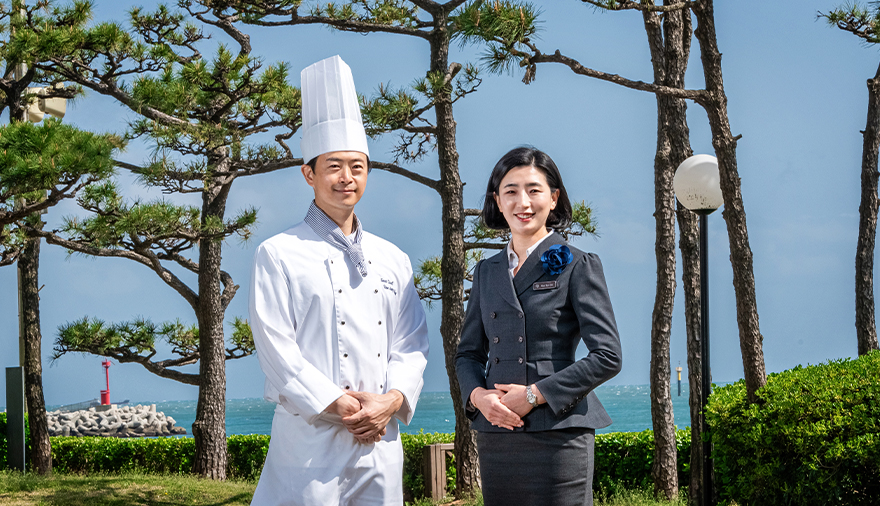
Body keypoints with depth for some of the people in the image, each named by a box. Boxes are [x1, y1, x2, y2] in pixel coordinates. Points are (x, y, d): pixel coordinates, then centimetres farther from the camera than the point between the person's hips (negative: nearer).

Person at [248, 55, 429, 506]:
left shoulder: (392, 260, 16)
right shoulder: (279, 256, 0)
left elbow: (413, 343, 12)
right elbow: (275, 346, -7)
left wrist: (392, 400, -7)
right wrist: (340, 406, -14)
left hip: (381, 442, 5)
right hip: (311, 440, -5)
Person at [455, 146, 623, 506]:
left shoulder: (577, 266, 1)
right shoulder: (487, 271, 16)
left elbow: (607, 357, -6)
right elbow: (468, 352, 18)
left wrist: (535, 394, -12)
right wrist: (478, 395, -4)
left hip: (558, 433, -4)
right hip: (496, 434, 5)